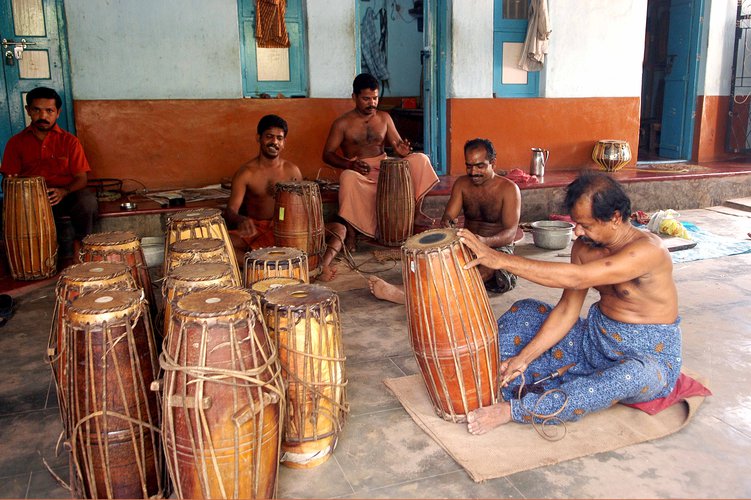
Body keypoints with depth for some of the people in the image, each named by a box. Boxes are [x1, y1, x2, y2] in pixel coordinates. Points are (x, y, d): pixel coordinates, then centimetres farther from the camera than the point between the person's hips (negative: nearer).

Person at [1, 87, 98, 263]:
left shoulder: (69, 141, 1)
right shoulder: (16, 142, 6)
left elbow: (81, 178, -2)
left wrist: (63, 192, -24)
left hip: (66, 196, -1)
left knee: (88, 201, -33)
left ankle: (79, 245, -8)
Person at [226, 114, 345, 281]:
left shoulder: (292, 170, 7)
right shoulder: (245, 173, -3)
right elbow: (230, 211, -12)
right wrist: (241, 220, -38)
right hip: (255, 231, -2)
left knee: (338, 229, -16)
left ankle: (322, 266, -41)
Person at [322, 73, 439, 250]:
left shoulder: (384, 118, 11)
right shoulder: (342, 123, -1)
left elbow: (398, 143, 10)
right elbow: (327, 154, -4)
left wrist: (402, 150, -18)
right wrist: (350, 164, -23)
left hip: (384, 167, 4)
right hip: (358, 172, -3)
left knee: (420, 159, -17)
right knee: (348, 177, -41)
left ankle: (416, 213, -11)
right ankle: (350, 234, -28)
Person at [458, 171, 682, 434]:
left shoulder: (648, 249, -26)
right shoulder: (584, 246, -4)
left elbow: (576, 278, -37)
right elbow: (567, 310, -4)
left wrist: (502, 260, -38)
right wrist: (524, 357, -13)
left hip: (649, 356, -6)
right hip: (597, 338, 7)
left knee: (635, 374, -41)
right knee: (524, 312, 0)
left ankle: (512, 410, -37)